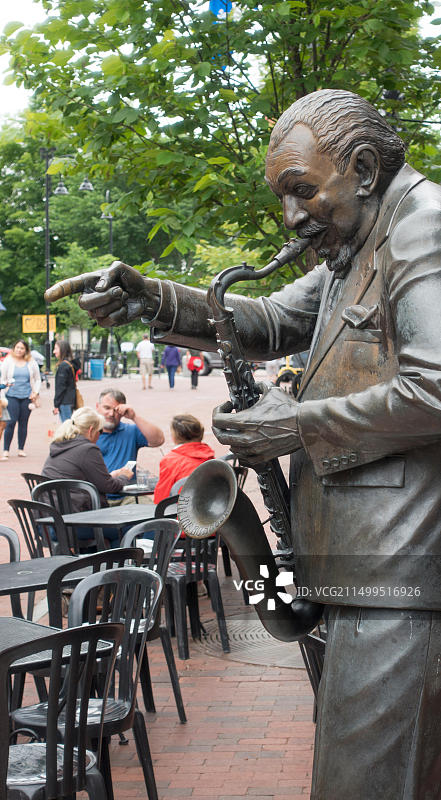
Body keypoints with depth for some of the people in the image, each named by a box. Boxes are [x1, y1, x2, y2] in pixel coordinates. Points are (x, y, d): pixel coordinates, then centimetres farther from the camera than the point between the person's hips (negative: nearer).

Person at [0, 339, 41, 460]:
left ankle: (21, 449, 14)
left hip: (27, 396, 2)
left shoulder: (31, 363, 8)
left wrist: (36, 393, 3)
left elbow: (37, 380, 15)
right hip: (12, 396, -2)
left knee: (23, 423, 4)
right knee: (11, 422, -11)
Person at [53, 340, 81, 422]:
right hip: (71, 400, 9)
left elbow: (61, 387, -16)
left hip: (65, 402, -9)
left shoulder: (63, 366, -15)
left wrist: (56, 405, -12)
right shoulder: (71, 364, 12)